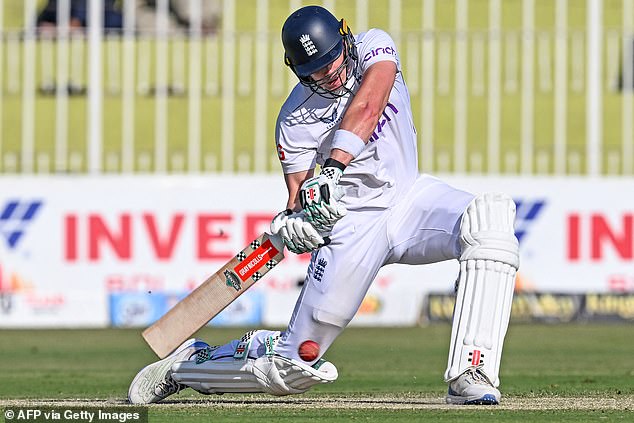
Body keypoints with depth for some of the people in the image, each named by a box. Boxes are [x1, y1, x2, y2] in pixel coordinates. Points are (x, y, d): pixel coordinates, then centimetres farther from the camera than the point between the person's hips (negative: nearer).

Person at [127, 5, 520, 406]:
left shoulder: (374, 47, -6)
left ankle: (468, 378, -35)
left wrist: (335, 167, -39)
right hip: (351, 222, -2)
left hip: (409, 195, 3)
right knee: (295, 365, -7)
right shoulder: (296, 120, -9)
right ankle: (189, 363, 23)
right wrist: (294, 222, -36)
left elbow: (367, 106, -25)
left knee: (491, 215, -31)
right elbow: (298, 194, -11)